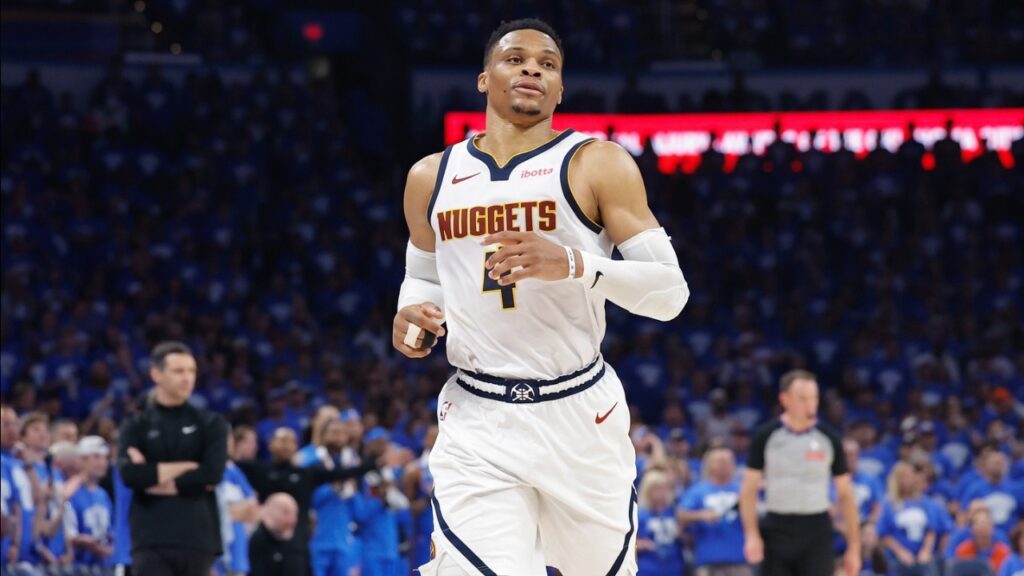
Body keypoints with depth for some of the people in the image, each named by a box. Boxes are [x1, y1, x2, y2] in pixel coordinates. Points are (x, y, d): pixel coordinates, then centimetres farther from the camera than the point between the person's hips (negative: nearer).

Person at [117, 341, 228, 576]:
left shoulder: (210, 424, 9)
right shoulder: (136, 427, 8)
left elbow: (213, 474, -7)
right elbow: (129, 474, -9)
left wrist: (154, 475, -6)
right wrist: (188, 467, -8)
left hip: (197, 540, 1)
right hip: (151, 541, -1)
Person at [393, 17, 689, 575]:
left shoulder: (599, 165, -3)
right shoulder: (432, 177, 9)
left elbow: (669, 292, -8)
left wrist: (574, 265, -25)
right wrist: (412, 312, 2)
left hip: (579, 415, -1)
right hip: (476, 420, 1)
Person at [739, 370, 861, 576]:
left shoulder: (829, 439, 1)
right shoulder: (766, 437, -1)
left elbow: (845, 495, 5)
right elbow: (749, 490, 0)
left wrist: (854, 547, 1)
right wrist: (752, 535, -12)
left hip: (817, 533, 0)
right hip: (777, 530, 0)